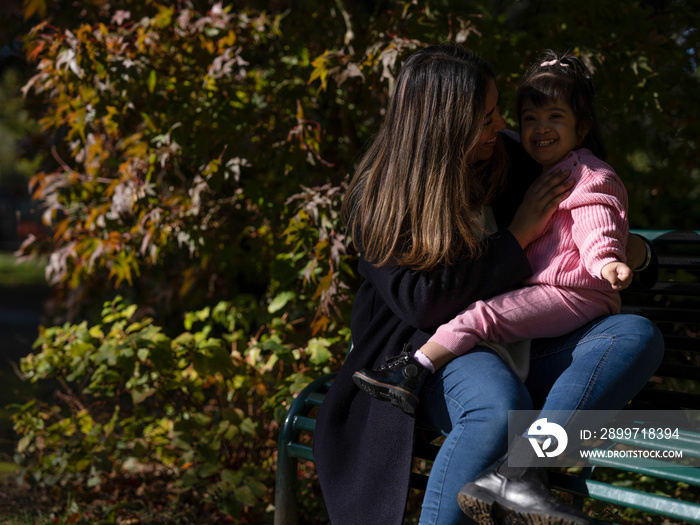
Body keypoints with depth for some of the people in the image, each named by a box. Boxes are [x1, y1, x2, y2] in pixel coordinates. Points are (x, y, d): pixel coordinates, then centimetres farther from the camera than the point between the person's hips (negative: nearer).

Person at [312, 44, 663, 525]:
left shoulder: (506, 158, 7)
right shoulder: (379, 201, -8)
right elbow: (422, 303, -20)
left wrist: (632, 249, 2)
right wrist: (516, 237, -15)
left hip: (517, 346, 6)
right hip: (427, 348, -6)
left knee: (638, 335, -19)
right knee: (498, 405, -39)